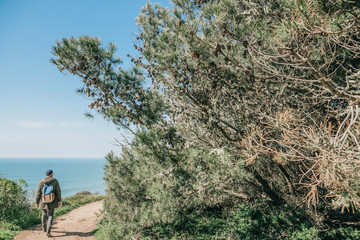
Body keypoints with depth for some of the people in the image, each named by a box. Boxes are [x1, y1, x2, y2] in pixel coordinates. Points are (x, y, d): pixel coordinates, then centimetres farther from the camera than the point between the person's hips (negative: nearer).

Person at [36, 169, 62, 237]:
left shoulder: (42, 182, -5)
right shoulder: (55, 181, -8)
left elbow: (38, 193, -4)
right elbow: (58, 192, -6)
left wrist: (37, 202, 4)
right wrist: (59, 201, 4)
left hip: (43, 202, 2)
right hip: (52, 203, -2)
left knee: (44, 214, 22)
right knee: (50, 216, 4)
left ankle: (44, 228, 40)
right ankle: (48, 232, -8)